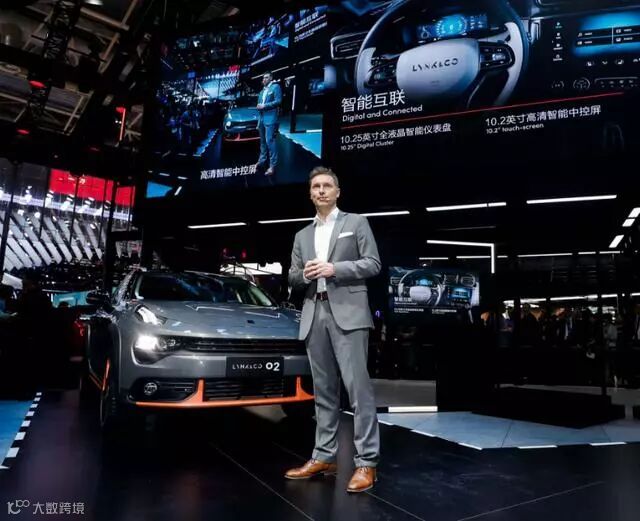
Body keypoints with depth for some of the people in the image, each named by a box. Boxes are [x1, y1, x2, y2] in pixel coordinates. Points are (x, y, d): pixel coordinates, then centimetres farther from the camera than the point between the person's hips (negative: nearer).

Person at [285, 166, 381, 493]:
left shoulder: (356, 223, 9)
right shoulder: (302, 235, 21)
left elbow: (373, 264, -1)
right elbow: (292, 278, 18)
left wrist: (334, 269, -12)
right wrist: (304, 273, -5)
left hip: (347, 313, -5)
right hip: (314, 315, 5)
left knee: (358, 386, -7)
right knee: (323, 390, 9)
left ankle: (366, 463, 0)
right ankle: (324, 457, 17)